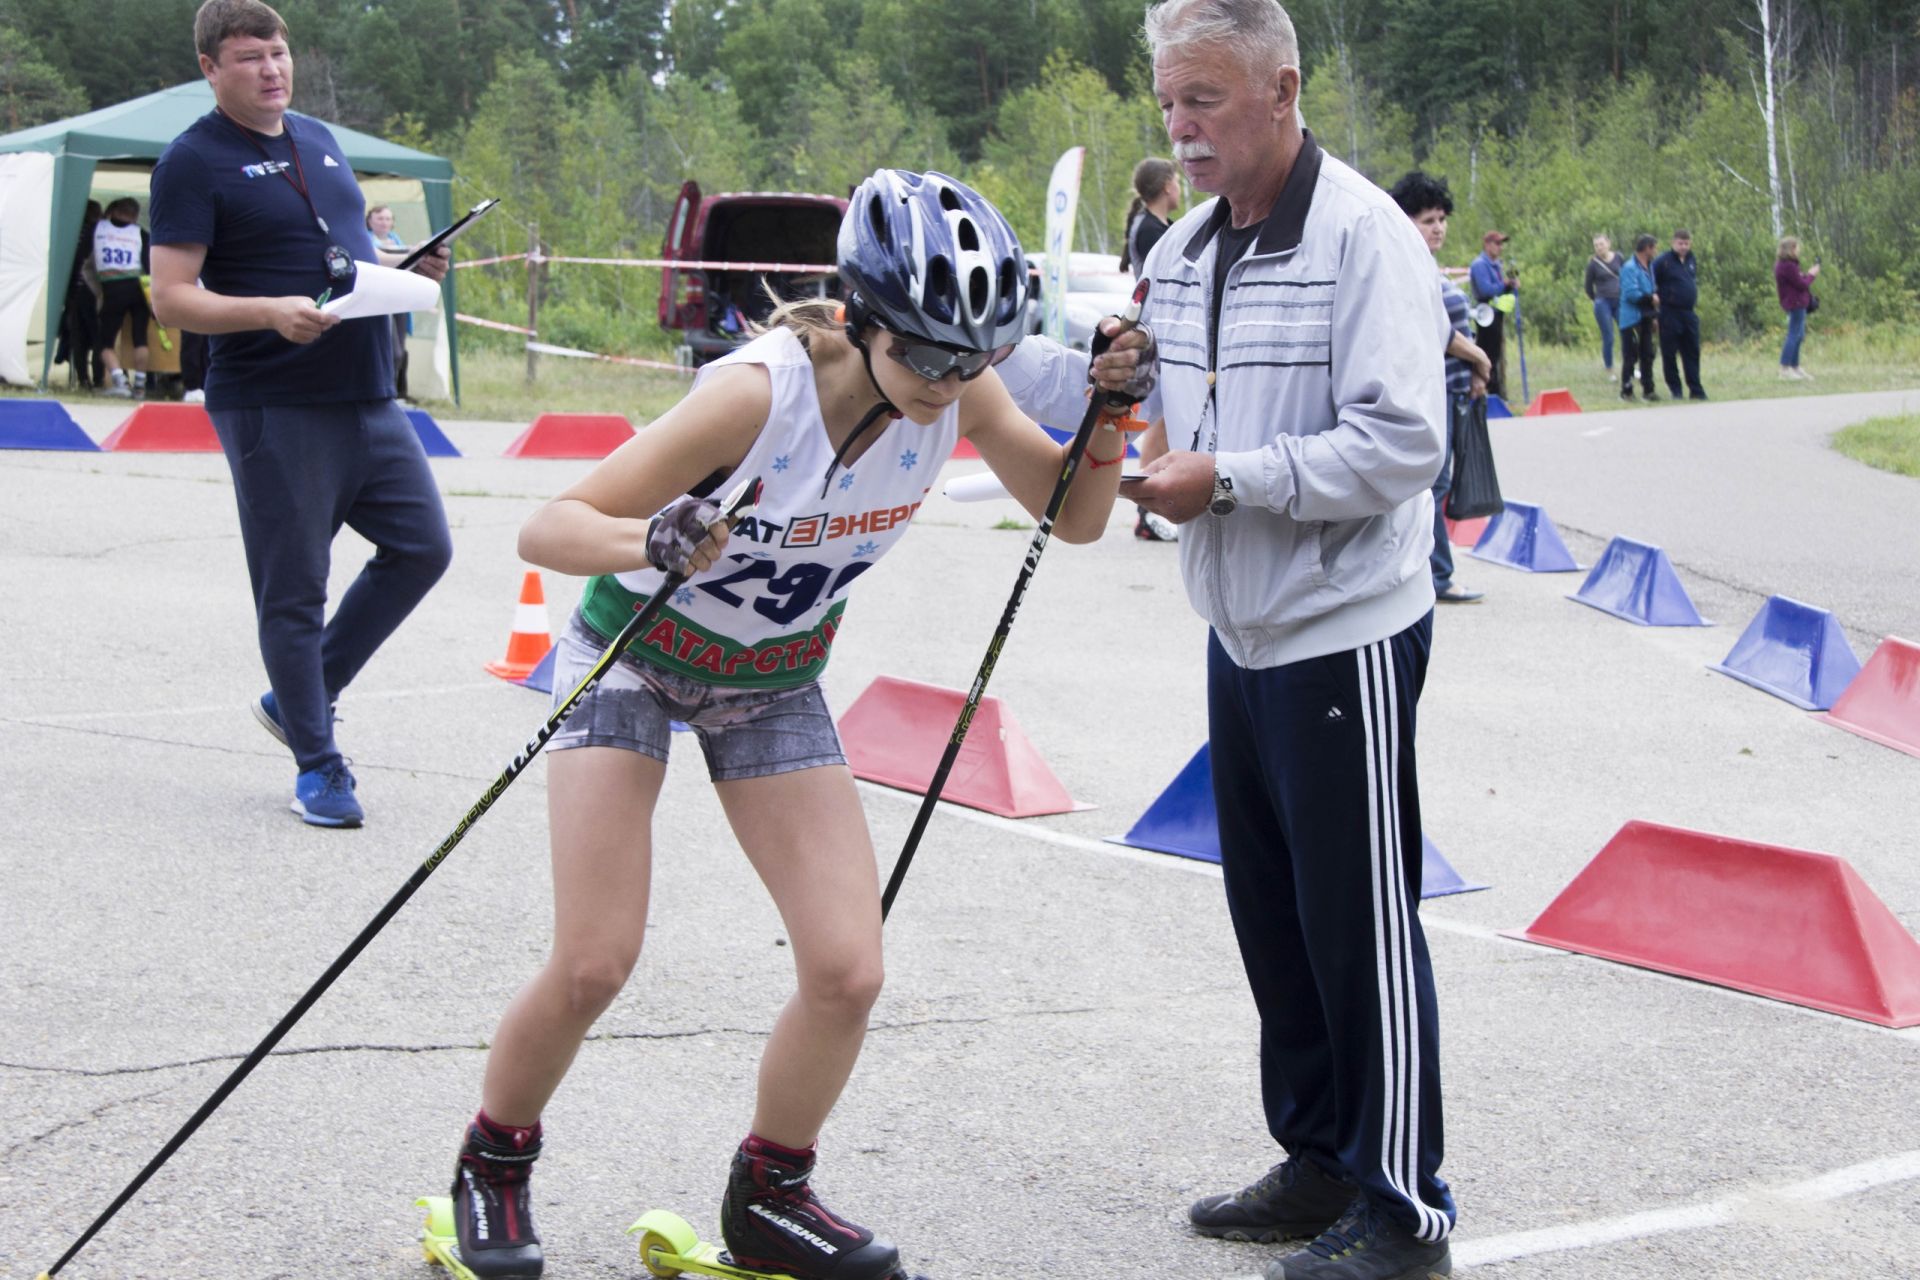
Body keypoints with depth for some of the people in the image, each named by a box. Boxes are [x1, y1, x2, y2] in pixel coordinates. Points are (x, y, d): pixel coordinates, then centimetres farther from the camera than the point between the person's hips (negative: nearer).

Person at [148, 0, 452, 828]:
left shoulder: (318, 140, 15)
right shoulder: (194, 162, -7)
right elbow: (171, 298, -13)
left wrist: (404, 267, 6)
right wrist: (271, 311, -27)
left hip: (367, 395, 7)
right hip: (271, 409, -7)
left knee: (422, 548, 8)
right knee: (294, 593, -1)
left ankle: (297, 699, 22)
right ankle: (317, 767, 12)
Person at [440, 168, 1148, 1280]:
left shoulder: (958, 393, -18)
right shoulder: (760, 392, -33)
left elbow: (1076, 518, -5)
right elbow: (547, 528, -32)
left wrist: (1106, 428, -25)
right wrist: (651, 541, -53)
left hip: (776, 683, 5)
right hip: (638, 655, -4)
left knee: (848, 972, -7)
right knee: (595, 965, -10)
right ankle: (494, 1166, 18)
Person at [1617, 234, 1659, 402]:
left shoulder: (1649, 266, 14)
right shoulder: (1630, 268, -15)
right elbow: (1631, 293, -22)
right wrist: (1651, 298, -16)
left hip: (1645, 317, 9)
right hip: (1632, 318, -9)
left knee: (1647, 355, 11)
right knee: (1630, 356, -4)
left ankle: (1648, 389, 18)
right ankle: (1626, 391, 4)